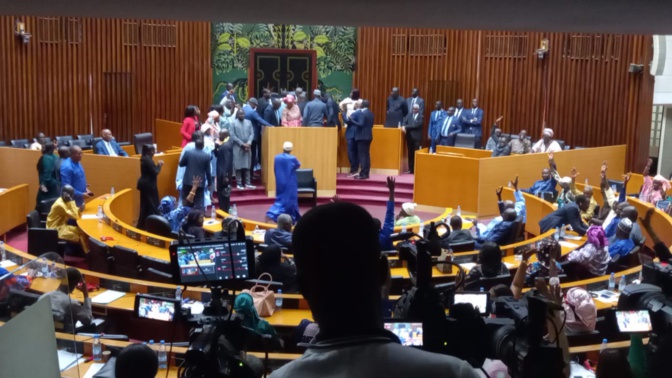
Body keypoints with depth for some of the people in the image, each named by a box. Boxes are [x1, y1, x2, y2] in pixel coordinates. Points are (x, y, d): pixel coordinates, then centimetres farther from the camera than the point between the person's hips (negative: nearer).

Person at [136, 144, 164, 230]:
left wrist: (157, 165, 4)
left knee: (145, 205, 14)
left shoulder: (144, 159, 10)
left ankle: (142, 224, 19)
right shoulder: (148, 160, -20)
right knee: (152, 205, -1)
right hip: (149, 185, -10)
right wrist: (159, 166, -5)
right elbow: (155, 172, -21)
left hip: (145, 184, 10)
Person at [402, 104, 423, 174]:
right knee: (410, 153, 7)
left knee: (416, 154, -4)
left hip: (416, 137, -4)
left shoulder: (421, 116, -3)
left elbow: (416, 125, -14)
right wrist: (404, 127, -19)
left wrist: (406, 127, -13)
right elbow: (404, 122, 3)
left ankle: (416, 169, 0)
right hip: (409, 136, 4)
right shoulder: (409, 115, 12)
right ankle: (410, 169, 11)